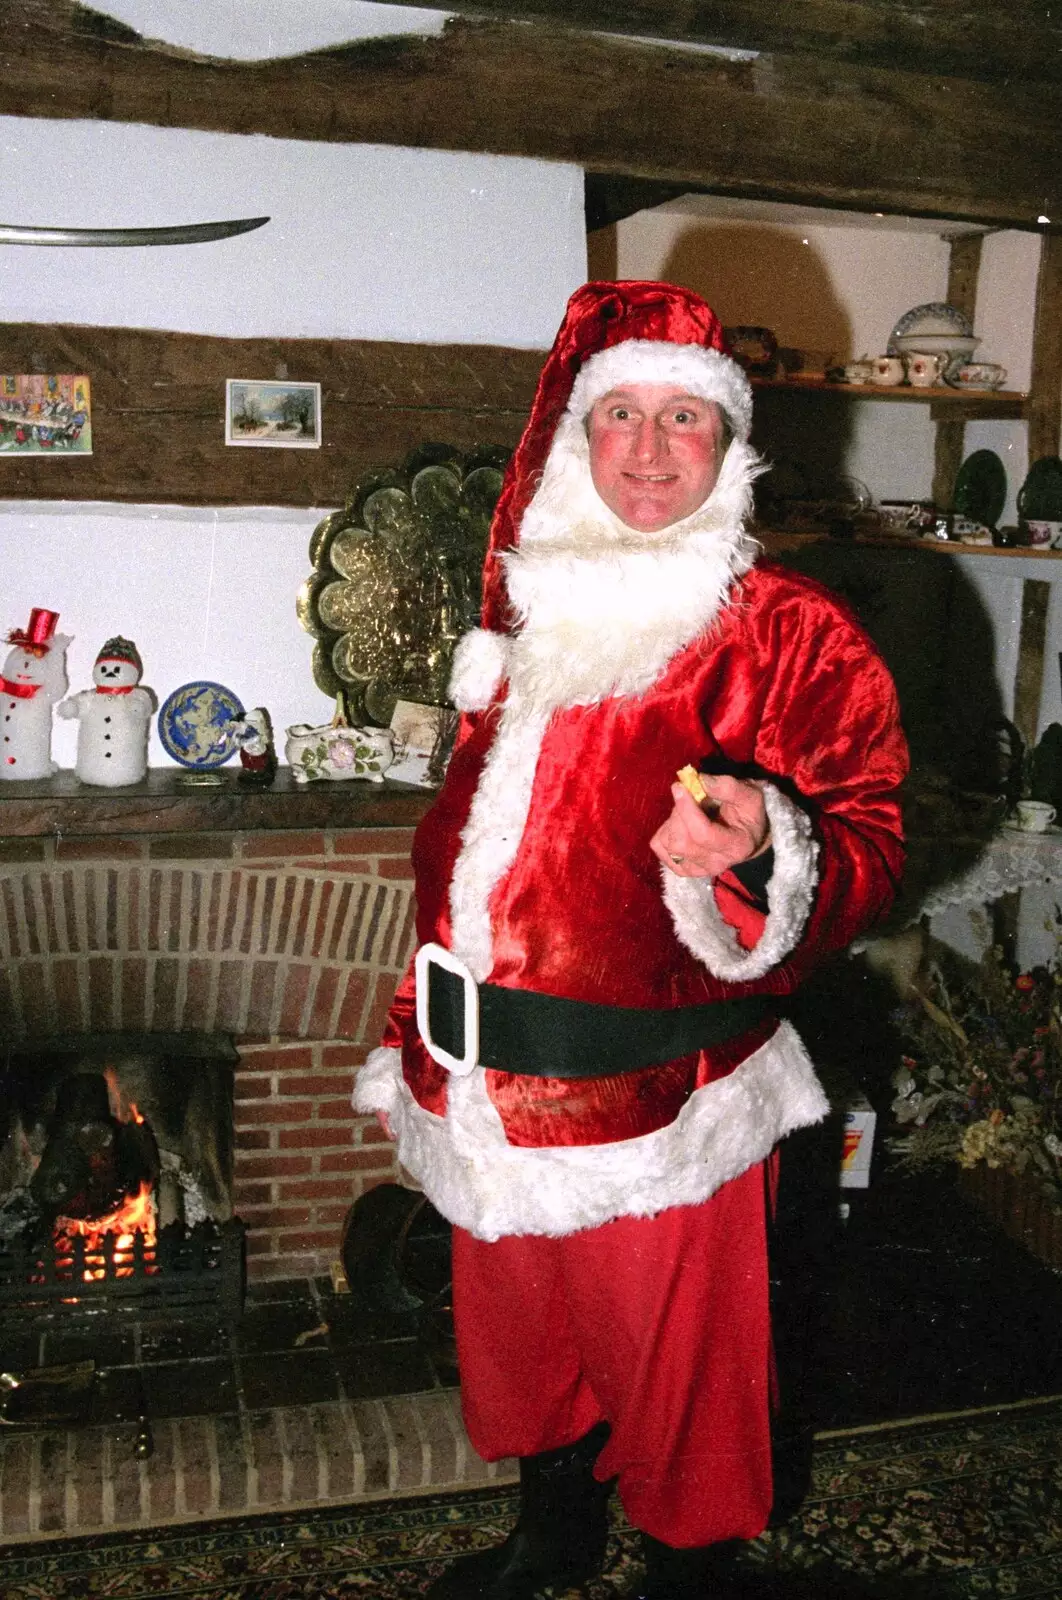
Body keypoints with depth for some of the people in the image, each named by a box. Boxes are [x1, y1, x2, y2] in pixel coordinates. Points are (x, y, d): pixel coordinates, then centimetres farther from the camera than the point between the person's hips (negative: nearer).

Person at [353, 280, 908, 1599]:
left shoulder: (792, 634, -9)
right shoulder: (526, 613, 9)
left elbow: (867, 846, -14)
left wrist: (759, 852, -36)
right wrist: (418, 1034, 17)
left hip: (657, 1093, -5)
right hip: (496, 1088, 6)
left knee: (674, 1357, 12)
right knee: (522, 1334, 23)